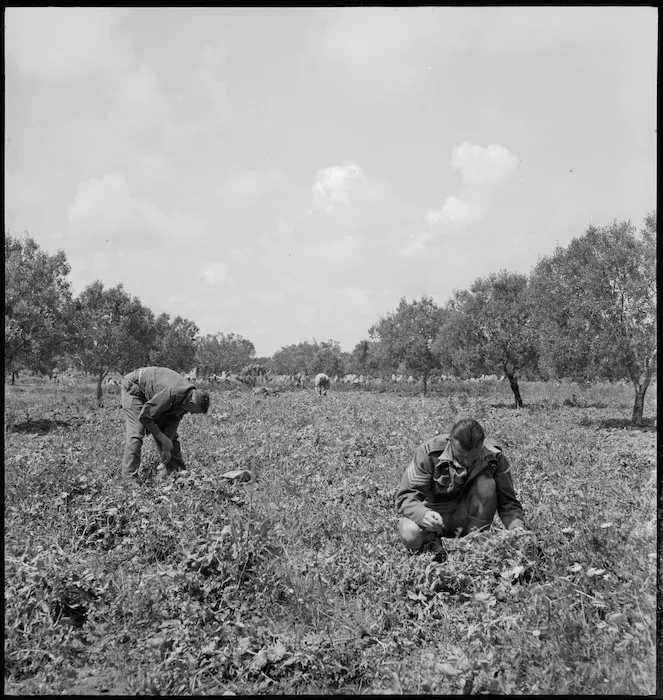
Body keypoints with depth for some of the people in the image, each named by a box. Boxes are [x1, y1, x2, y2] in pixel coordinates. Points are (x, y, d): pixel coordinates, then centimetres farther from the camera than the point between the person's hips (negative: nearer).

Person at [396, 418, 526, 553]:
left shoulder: (495, 457, -18)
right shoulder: (429, 452, -24)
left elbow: (508, 502, -13)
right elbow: (405, 496, -25)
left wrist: (517, 526, -34)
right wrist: (423, 514, -47)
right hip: (435, 513, -1)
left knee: (486, 484, -28)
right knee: (410, 535, -33)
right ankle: (431, 539, 3)